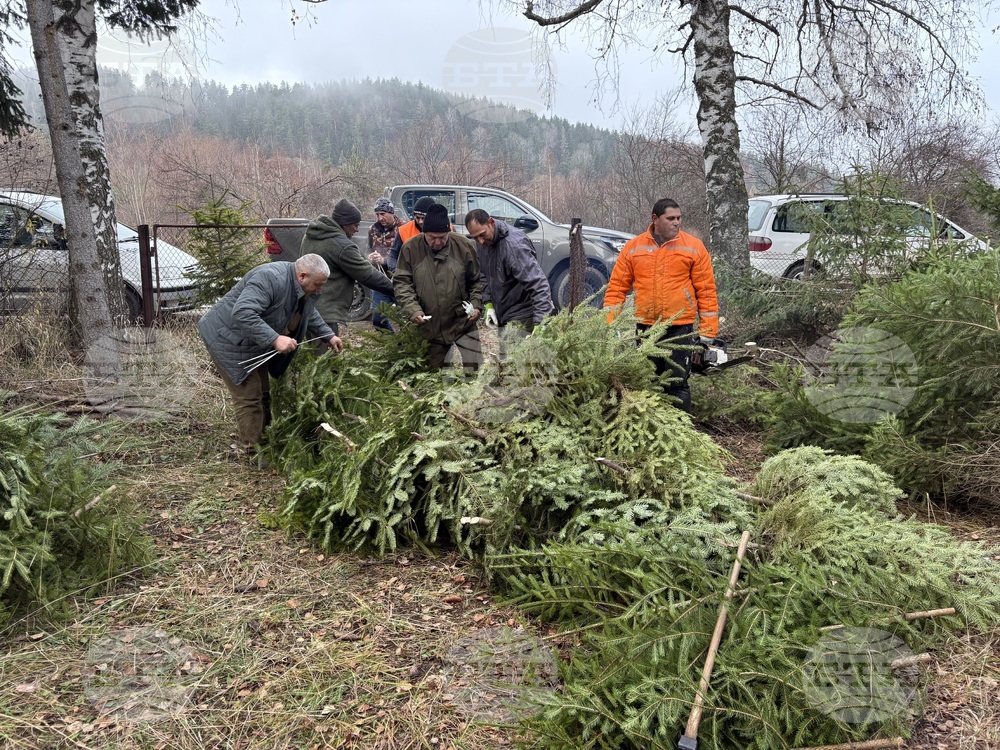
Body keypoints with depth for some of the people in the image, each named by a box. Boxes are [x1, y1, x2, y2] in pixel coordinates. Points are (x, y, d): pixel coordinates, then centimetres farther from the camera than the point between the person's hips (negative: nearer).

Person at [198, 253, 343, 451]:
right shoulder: (270, 279, -32)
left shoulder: (304, 287, -2)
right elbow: (242, 313, -42)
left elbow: (309, 313, 20)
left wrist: (329, 335, 12)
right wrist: (274, 339, -43)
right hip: (229, 339, -10)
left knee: (263, 394, 15)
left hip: (255, 345, 10)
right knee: (248, 397, -8)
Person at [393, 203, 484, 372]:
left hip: (463, 323, -1)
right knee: (434, 372, 14)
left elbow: (477, 281, 4)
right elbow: (401, 283, -5)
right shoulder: (410, 248, -7)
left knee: (474, 368, -4)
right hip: (429, 327, 1)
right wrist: (413, 309, -19)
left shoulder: (464, 245, -6)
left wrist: (476, 305, -10)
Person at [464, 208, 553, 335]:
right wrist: (489, 304, 5)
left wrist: (540, 323, -38)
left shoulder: (513, 243, -26)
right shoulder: (485, 243, 2)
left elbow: (538, 283, -32)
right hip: (504, 316, 9)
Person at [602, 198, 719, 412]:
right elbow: (617, 287, 6)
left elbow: (706, 290, -1)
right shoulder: (633, 247, 4)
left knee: (678, 384, -1)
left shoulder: (694, 246, -1)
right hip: (645, 327, 3)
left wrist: (707, 330, -4)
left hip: (681, 328, -2)